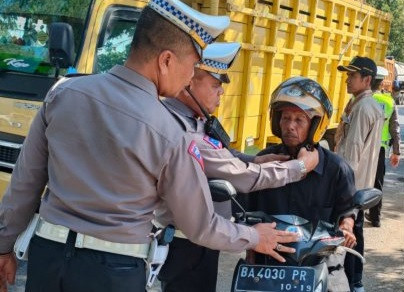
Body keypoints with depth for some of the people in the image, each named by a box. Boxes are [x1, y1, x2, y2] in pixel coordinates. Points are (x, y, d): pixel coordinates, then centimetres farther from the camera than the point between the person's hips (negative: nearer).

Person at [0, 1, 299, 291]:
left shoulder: (63, 93, -5)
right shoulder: (170, 137, -15)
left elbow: (25, 181, 4)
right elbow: (200, 226, -3)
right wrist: (253, 237, 15)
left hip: (47, 252, 4)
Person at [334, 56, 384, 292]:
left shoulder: (362, 108, -17)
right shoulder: (373, 106, 14)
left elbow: (352, 149, -21)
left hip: (350, 181, -10)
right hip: (361, 181, 10)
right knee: (355, 231, 14)